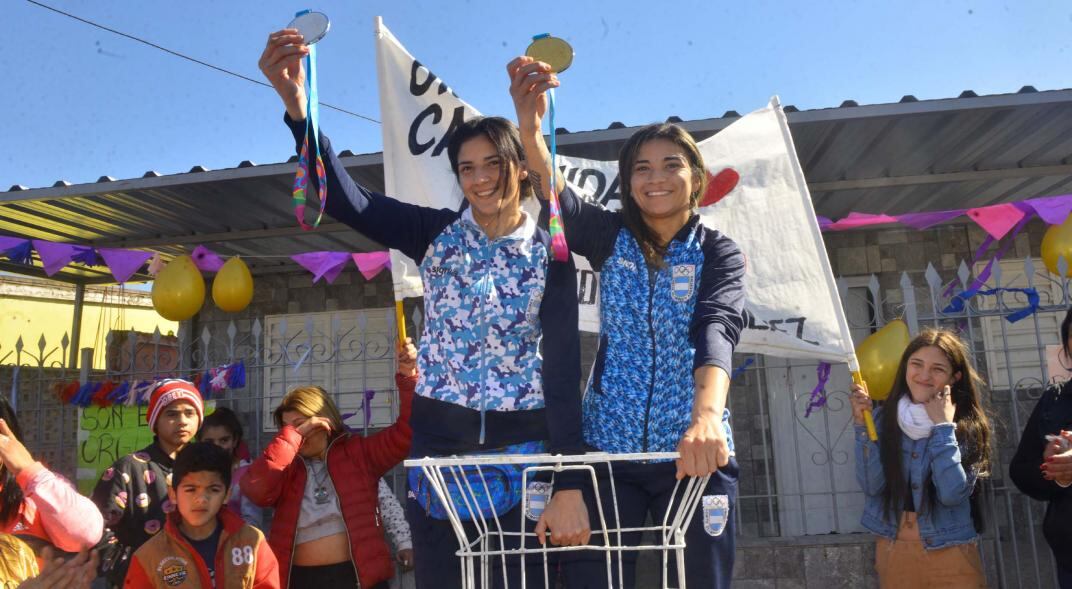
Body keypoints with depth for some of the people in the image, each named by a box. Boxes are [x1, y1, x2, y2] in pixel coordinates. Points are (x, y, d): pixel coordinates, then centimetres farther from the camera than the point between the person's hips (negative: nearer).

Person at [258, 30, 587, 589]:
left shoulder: (549, 254, -3)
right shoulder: (437, 234, 1)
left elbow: (563, 366, -8)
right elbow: (346, 202, -12)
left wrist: (568, 484, -14)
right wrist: (296, 105, -27)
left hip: (521, 446, -1)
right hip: (438, 440, 2)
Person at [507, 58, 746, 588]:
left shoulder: (719, 253, -1)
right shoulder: (612, 238, 4)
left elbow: (717, 330, -20)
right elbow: (556, 197, -16)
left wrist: (707, 415, -39)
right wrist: (530, 127, -36)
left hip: (692, 452, -1)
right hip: (607, 445, 1)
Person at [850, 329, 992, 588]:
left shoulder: (968, 427, -8)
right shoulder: (884, 419, -4)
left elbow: (952, 493, -20)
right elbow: (871, 485, -12)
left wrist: (943, 427, -18)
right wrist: (863, 424, -18)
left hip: (950, 554, -2)